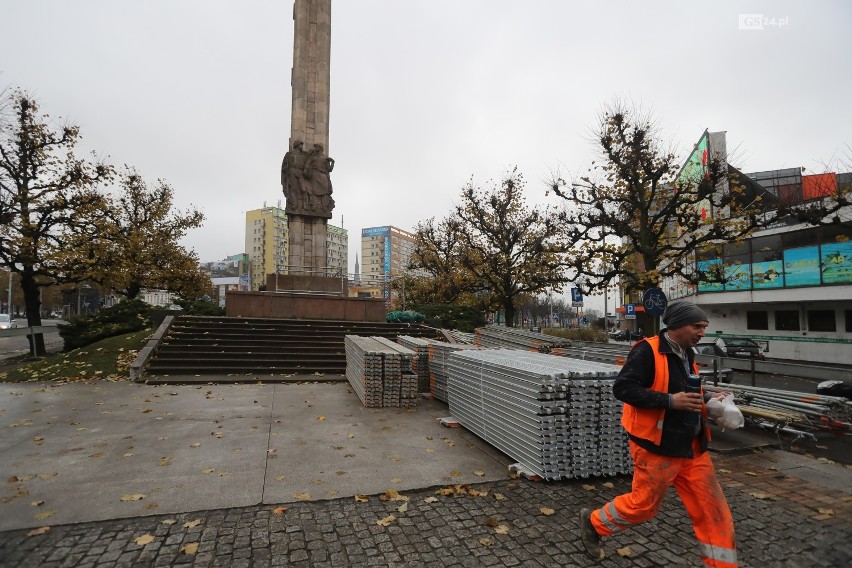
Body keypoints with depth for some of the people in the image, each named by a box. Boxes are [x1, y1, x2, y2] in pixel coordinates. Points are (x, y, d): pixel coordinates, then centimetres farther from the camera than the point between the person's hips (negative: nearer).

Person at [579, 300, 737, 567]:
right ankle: (592, 523, 32)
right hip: (657, 447, -8)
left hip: (692, 447, 8)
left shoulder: (687, 355, 10)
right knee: (643, 505, 9)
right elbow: (622, 388, -25)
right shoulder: (647, 351, -19)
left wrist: (707, 399, 4)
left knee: (713, 509, 10)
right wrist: (670, 401, -28)